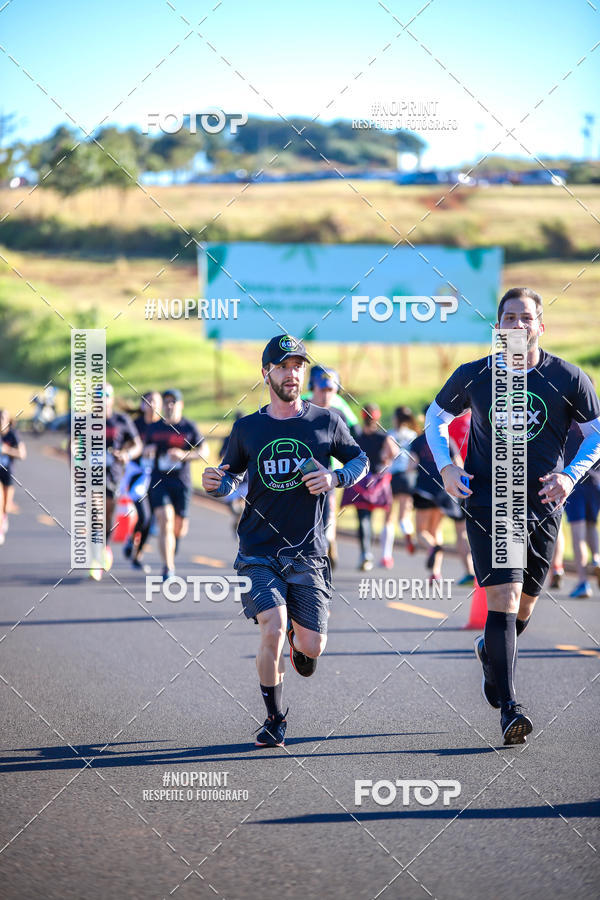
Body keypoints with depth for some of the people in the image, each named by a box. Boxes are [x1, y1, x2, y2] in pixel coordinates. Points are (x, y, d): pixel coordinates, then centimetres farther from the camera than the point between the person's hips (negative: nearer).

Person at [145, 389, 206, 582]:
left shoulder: (189, 428, 1)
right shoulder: (153, 428, 8)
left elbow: (202, 452, 4)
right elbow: (147, 448, 21)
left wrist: (183, 455, -14)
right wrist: (149, 451, -4)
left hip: (181, 481, 0)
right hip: (159, 480, 0)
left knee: (179, 528, 6)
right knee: (165, 521, -18)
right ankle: (168, 568, -18)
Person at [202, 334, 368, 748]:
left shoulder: (326, 422, 2)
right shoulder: (247, 428, 4)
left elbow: (360, 460, 15)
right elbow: (231, 477, 16)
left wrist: (336, 478, -6)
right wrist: (215, 484, -7)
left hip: (308, 554, 0)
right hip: (259, 553, 0)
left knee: (313, 647, -4)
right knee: (273, 629, -20)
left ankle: (298, 641, 37)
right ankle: (275, 719, 2)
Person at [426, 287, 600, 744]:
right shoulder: (473, 376, -2)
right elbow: (436, 417, 14)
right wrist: (446, 467, -2)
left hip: (542, 507, 2)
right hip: (488, 503, -2)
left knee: (524, 605, 11)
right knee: (504, 598, -16)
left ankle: (491, 651, 46)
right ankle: (509, 707, -18)